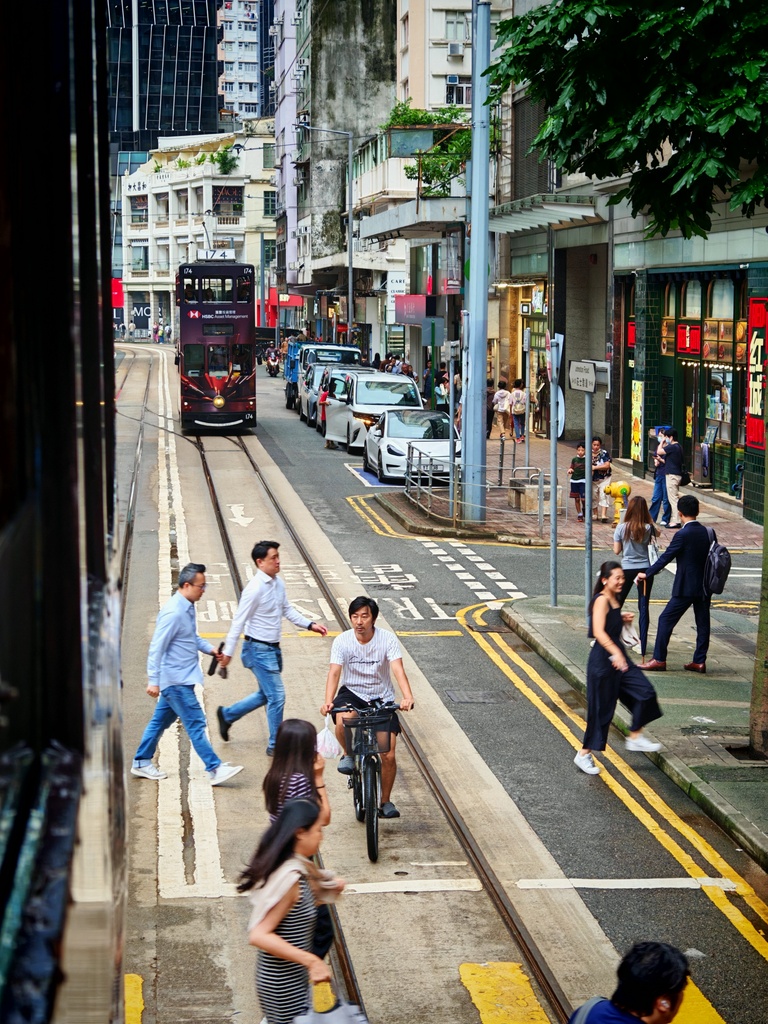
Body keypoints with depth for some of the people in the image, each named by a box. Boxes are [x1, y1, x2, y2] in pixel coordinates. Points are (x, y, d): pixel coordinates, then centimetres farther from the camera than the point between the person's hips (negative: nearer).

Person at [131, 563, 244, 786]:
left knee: (161, 720, 17)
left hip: (182, 677, 10)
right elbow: (156, 648, -22)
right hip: (176, 679, -10)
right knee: (195, 723, -6)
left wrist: (210, 649, 7)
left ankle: (141, 762, 27)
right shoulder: (173, 613, -23)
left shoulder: (188, 608, 8)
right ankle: (215, 769, -4)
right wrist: (153, 681, -22)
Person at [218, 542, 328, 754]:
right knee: (277, 697, -4)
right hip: (258, 650, -9)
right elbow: (239, 621, -18)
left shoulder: (278, 583, 4)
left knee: (266, 695, 20)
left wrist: (310, 625, 7)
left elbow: (287, 610, 17)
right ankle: (275, 746, 10)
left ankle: (227, 715, 37)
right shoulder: (254, 589, -21)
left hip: (273, 648, 9)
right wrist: (228, 652, -16)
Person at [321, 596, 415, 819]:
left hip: (382, 699, 0)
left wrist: (407, 697, -43)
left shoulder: (387, 639, -14)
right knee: (343, 721, -36)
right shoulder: (342, 641, -11)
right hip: (352, 694, 0)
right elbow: (334, 672, -19)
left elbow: (398, 669, -25)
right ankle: (348, 754, -2)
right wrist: (328, 701, -37)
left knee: (388, 756, -8)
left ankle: (386, 801, 15)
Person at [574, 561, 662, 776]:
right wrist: (615, 653, -39)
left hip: (617, 657, 9)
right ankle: (584, 755, 9)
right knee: (601, 708, -2)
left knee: (644, 692, 4)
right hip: (602, 659, -9)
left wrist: (623, 619, 9)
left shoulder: (614, 599, 11)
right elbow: (599, 632, -28)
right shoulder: (601, 600, -17)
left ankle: (635, 738, 16)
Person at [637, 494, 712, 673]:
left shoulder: (683, 535, -16)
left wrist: (647, 574, -2)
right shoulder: (709, 533, 3)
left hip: (685, 588, -7)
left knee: (666, 620, 0)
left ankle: (659, 660, 0)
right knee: (703, 623, 11)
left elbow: (666, 557, -12)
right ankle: (699, 661, 14)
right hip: (705, 587, 7)